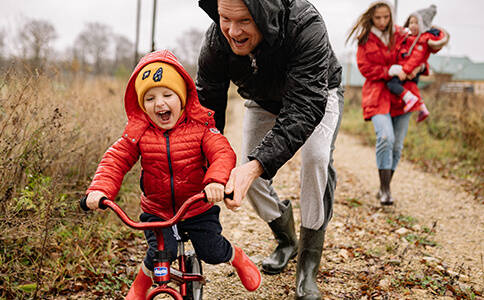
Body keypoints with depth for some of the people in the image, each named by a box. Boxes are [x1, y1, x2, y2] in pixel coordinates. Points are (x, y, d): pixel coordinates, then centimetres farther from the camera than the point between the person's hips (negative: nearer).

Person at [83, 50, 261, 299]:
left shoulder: (199, 126, -13)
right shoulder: (138, 132, -8)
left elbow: (223, 154, -23)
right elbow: (115, 160, -9)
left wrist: (216, 180, -44)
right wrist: (100, 189, -27)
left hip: (198, 208, 0)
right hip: (156, 210, 1)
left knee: (212, 252, 0)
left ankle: (237, 257, 38)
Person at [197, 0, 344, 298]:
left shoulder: (305, 25, -43)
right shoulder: (216, 41, -30)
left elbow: (305, 107, -47)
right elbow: (207, 107, -22)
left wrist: (256, 165, -59)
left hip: (317, 96, -3)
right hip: (264, 102, 4)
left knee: (317, 158, -27)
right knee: (249, 174, -5)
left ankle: (308, 265, -13)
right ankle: (287, 240, 24)